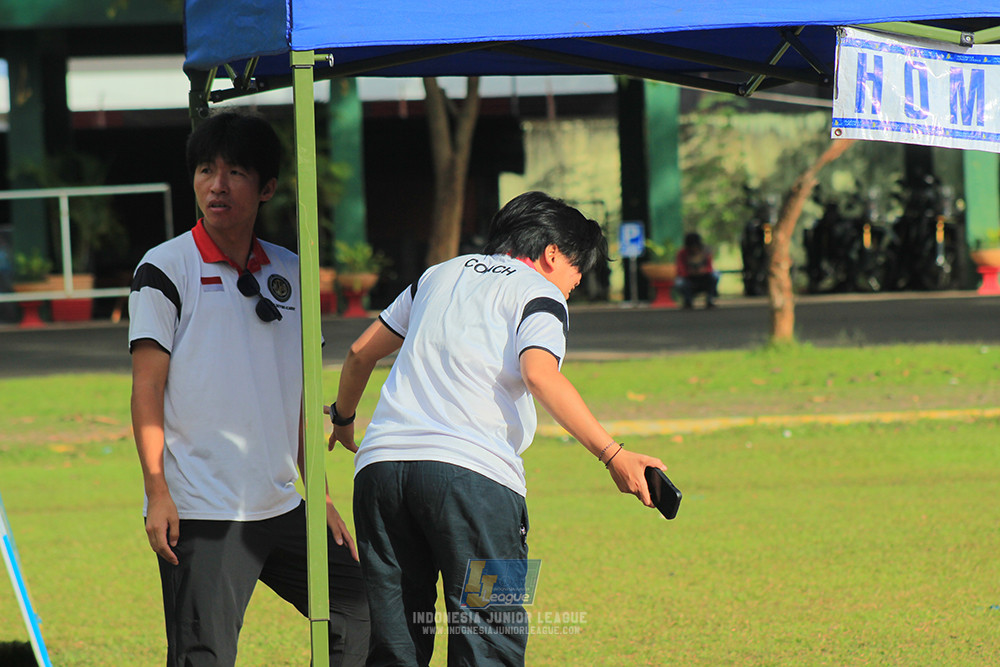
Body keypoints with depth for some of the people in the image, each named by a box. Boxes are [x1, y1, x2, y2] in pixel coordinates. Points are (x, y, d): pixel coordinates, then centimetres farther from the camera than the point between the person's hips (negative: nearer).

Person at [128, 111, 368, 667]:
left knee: (359, 612, 8)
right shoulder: (166, 269, -3)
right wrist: (157, 490, -13)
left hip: (281, 507, 6)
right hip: (199, 511, -6)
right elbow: (148, 387, -5)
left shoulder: (289, 273, 12)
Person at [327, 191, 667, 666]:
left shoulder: (441, 275, 27)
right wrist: (613, 455, -17)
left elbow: (361, 351, 34)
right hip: (473, 468, -6)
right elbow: (539, 375, -12)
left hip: (380, 462, 6)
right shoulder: (540, 293, 8)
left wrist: (343, 418, 52)